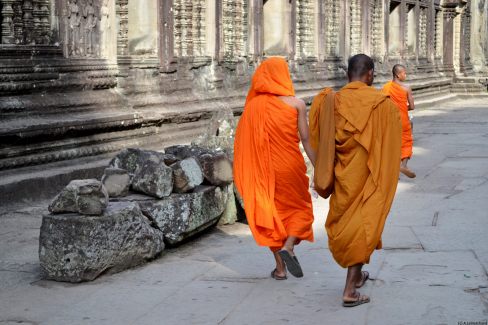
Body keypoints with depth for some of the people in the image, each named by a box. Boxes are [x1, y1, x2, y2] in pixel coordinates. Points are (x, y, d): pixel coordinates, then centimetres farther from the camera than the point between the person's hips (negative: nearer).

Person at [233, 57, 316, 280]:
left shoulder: (253, 104, 0)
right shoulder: (296, 103, -5)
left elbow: (244, 141, 2)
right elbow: (306, 139, -7)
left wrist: (246, 177, 11)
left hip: (264, 167, 2)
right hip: (291, 164, -2)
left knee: (272, 211, 13)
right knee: (300, 208, 15)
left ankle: (280, 267, 12)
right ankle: (288, 247, -10)